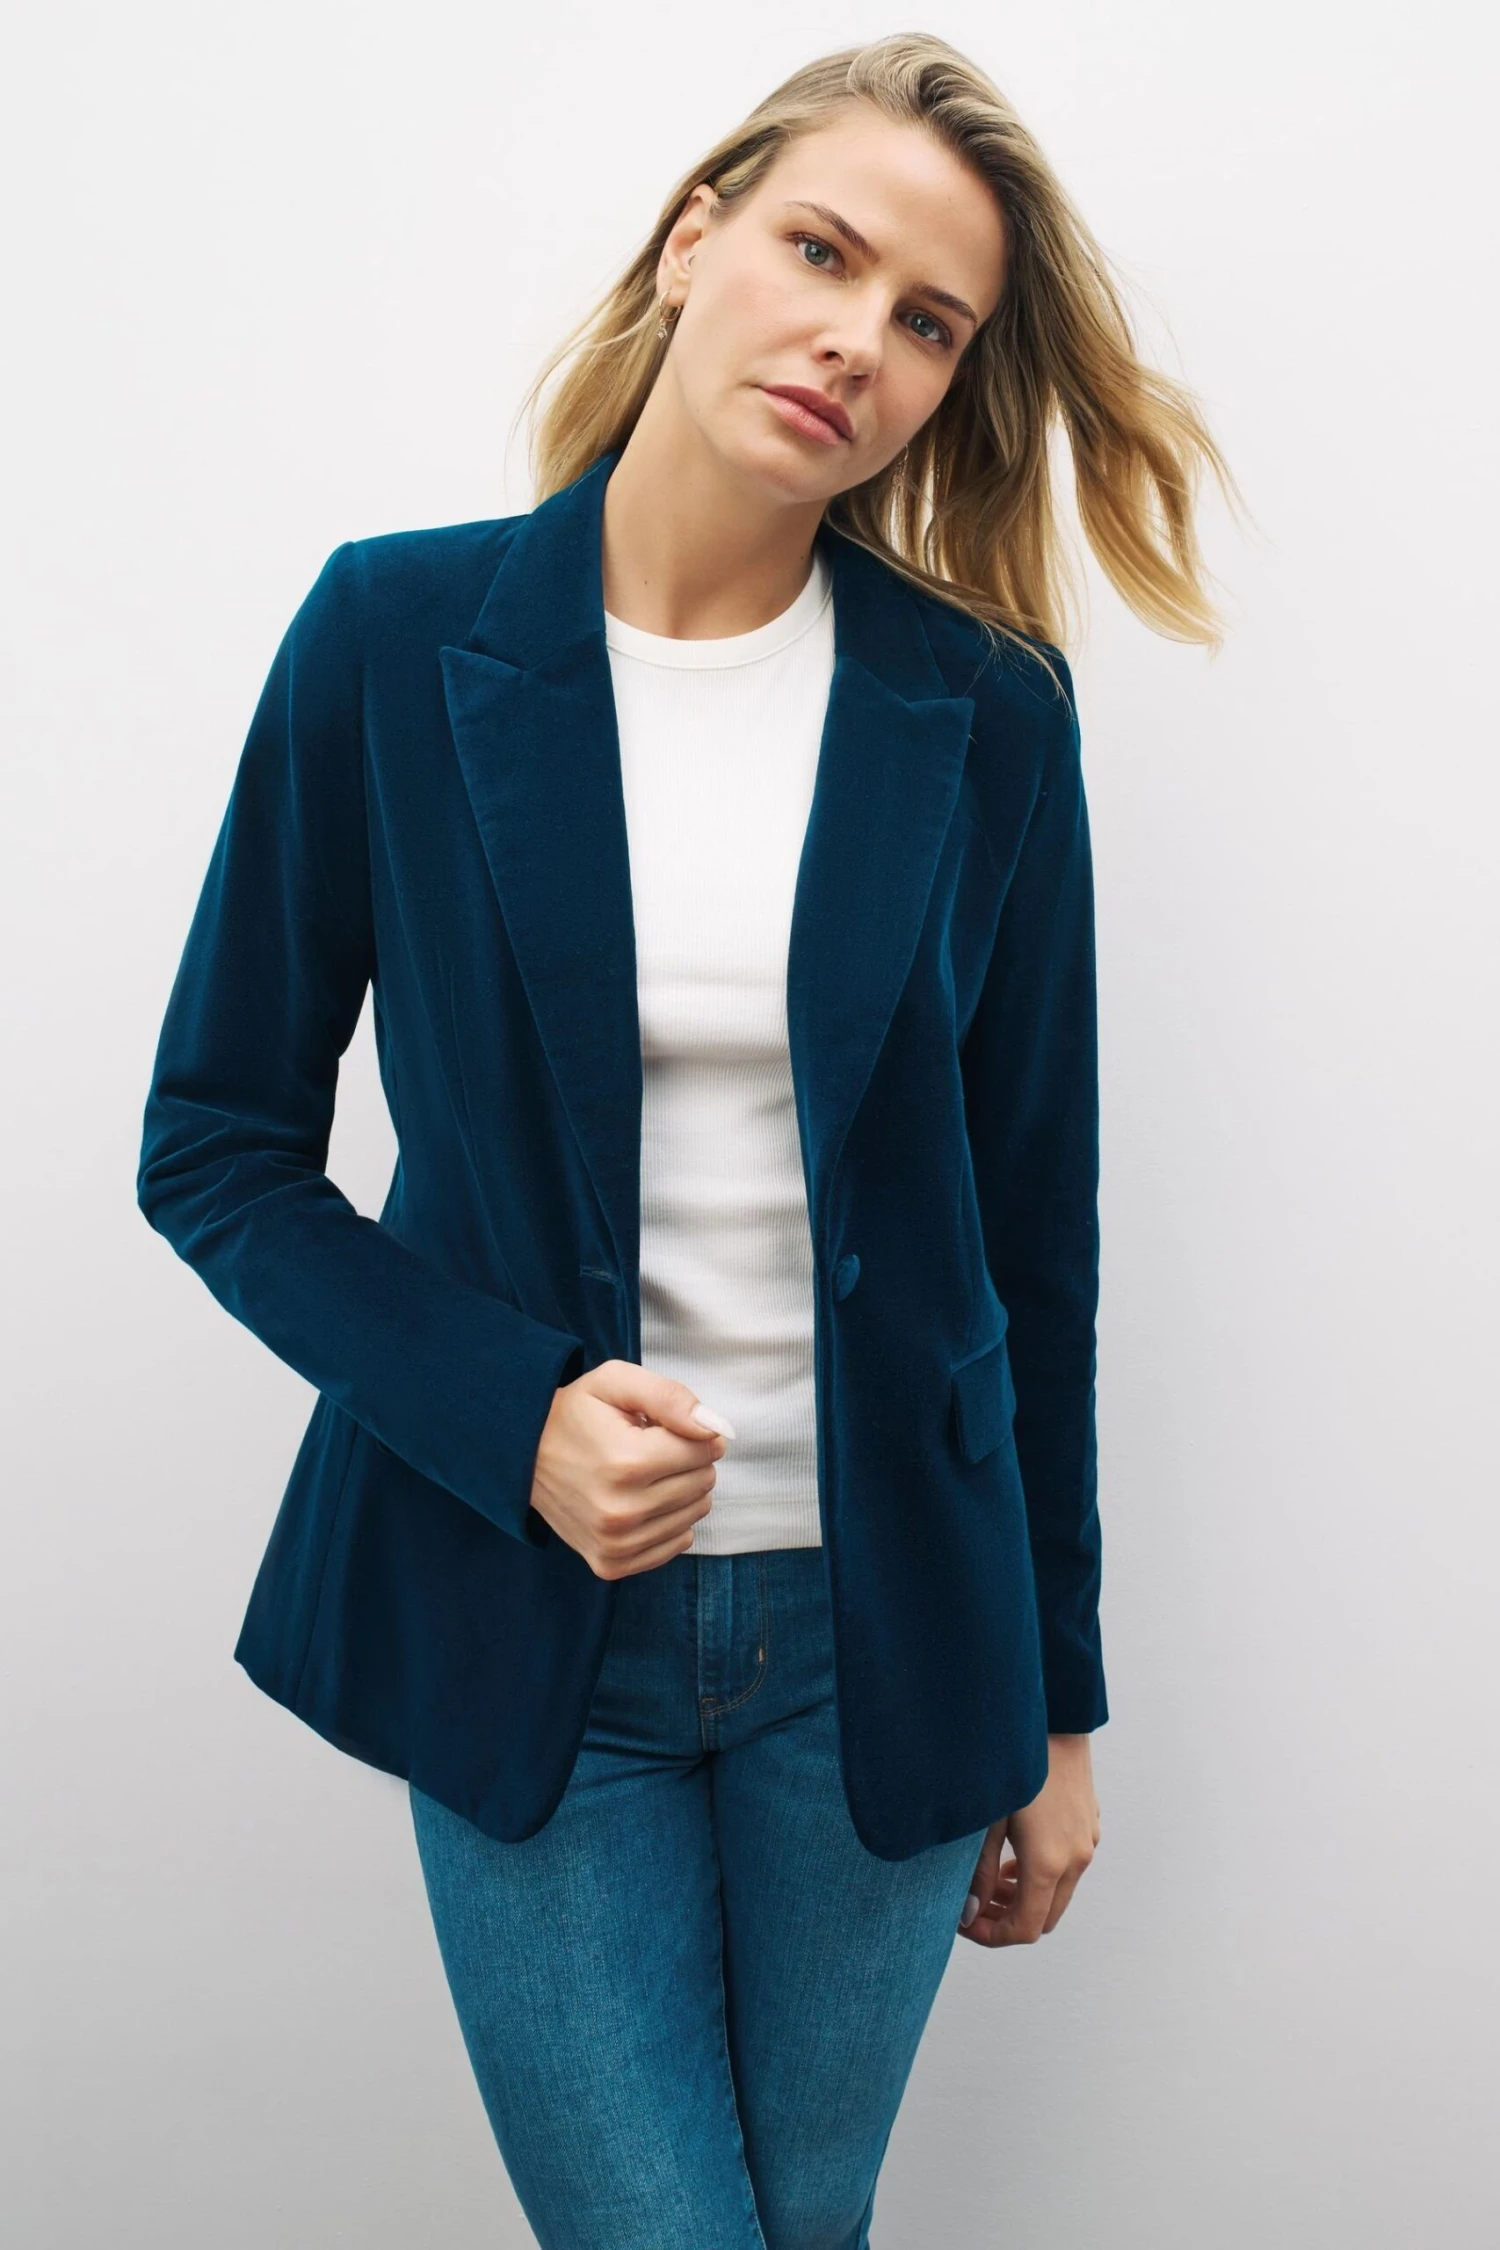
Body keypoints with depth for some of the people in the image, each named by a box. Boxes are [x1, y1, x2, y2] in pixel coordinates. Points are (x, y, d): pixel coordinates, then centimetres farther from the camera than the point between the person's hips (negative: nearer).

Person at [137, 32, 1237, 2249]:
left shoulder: (985, 711, -3)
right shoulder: (399, 636, -6)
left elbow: (1032, 1219, 3)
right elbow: (218, 1147, -1)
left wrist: (1058, 1705, 7)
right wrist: (512, 1416, -16)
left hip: (882, 1622, 2)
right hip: (526, 1612, -1)